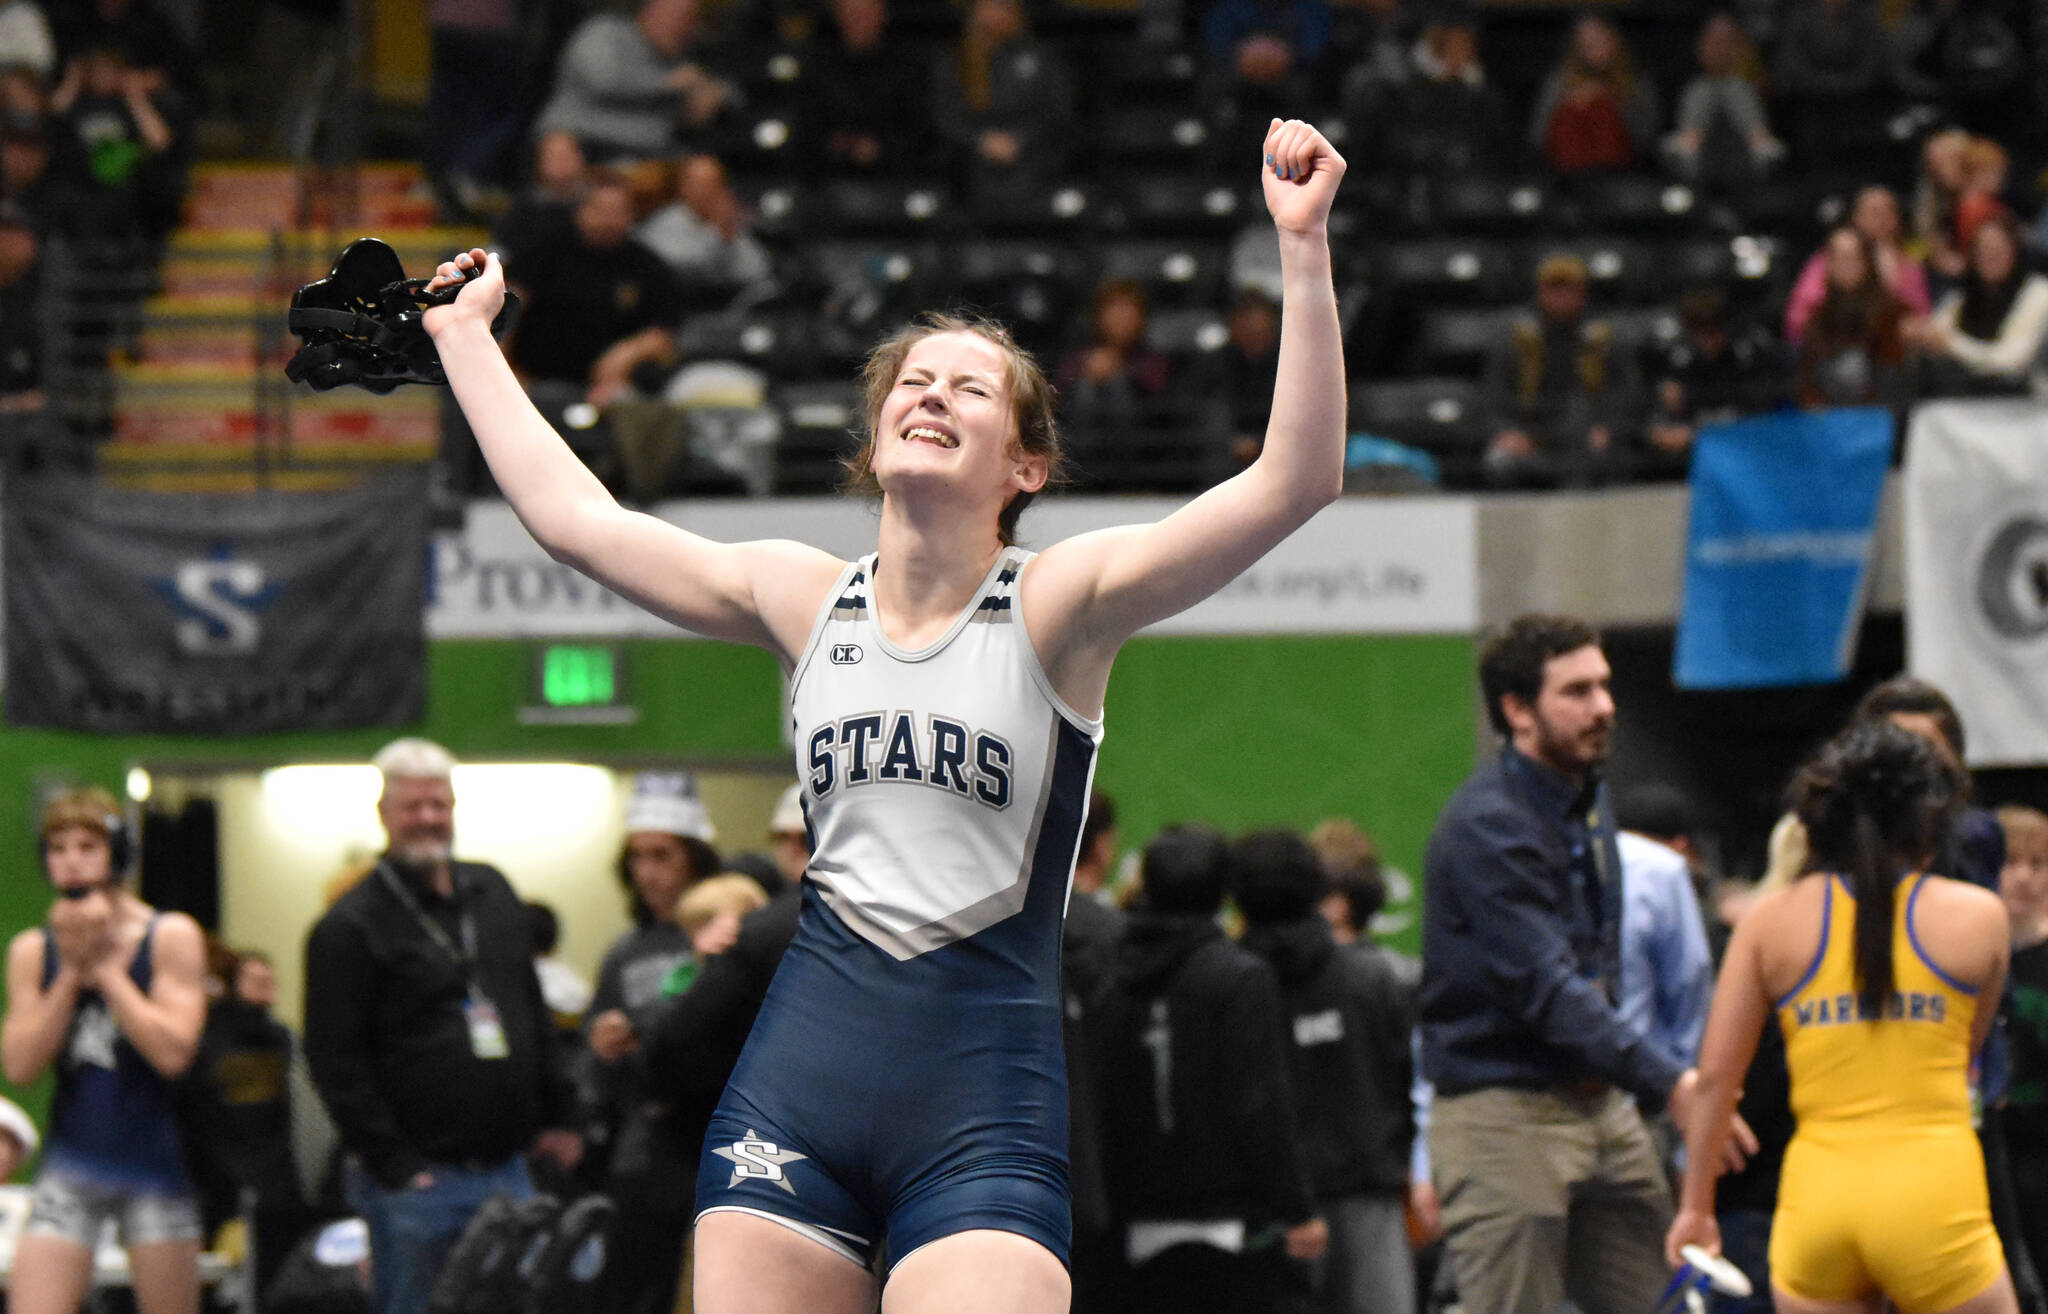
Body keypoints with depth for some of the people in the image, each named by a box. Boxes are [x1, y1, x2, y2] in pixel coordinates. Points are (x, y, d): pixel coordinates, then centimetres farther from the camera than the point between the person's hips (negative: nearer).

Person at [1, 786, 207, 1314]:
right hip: (71, 1166, 2)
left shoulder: (170, 938, -2)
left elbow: (173, 1052, -15)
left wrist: (105, 966, -12)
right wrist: (72, 972, -10)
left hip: (154, 1164, -2)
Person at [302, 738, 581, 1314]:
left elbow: (535, 1018, 23)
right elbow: (335, 1061, -10)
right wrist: (393, 1165, -14)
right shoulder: (351, 927, -6)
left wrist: (556, 1116, 17)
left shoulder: (492, 893, 15)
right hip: (420, 1180, -6)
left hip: (507, 1173, 6)